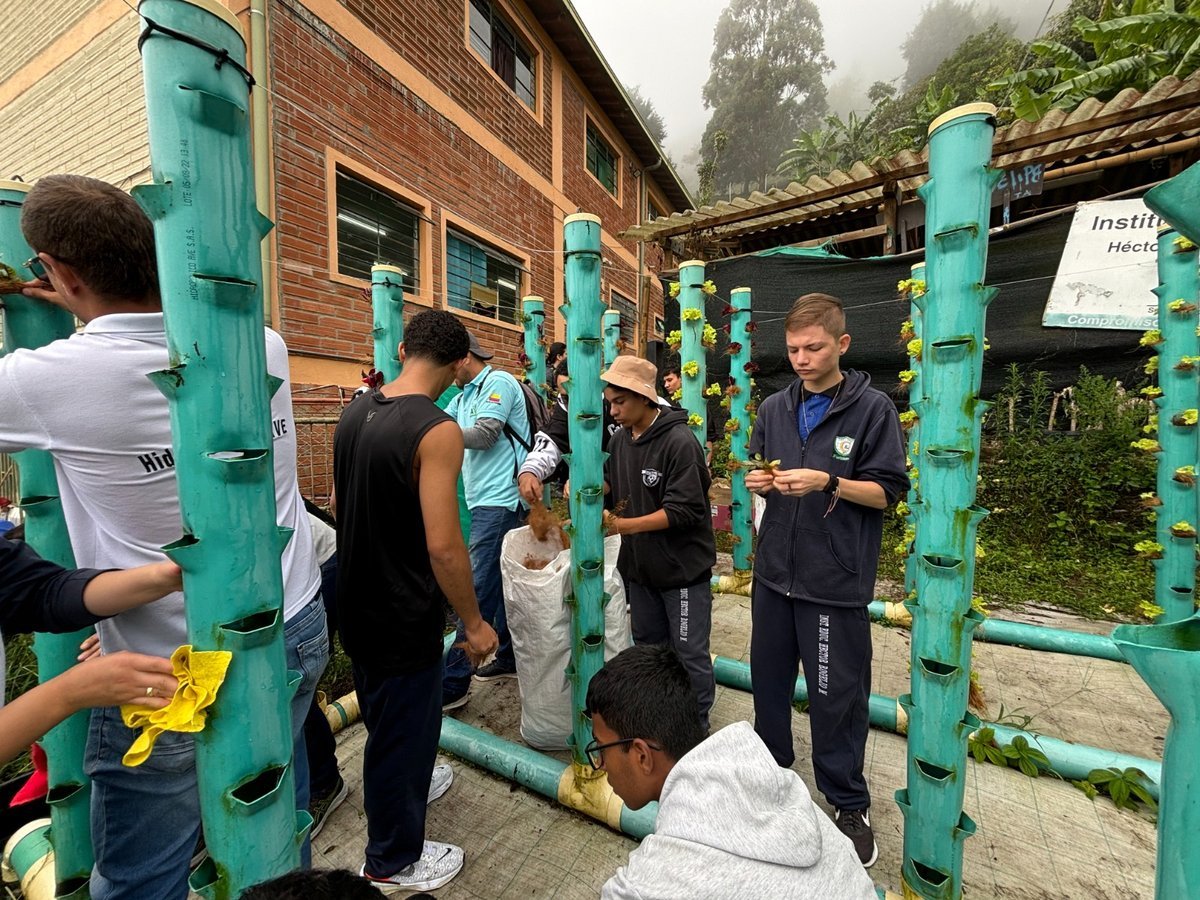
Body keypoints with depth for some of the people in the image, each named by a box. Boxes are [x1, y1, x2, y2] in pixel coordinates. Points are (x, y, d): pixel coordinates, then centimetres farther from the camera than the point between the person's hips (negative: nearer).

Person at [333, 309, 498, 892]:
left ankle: (406, 785, 57)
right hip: (404, 617, -8)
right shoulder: (437, 430, -25)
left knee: (382, 717, 29)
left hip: (356, 603, 8)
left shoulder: (353, 412, 0)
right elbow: (443, 546, -28)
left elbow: (339, 502, 11)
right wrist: (474, 623, -16)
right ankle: (394, 861, 39)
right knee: (404, 729, 15)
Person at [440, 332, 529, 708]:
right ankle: (511, 657, 28)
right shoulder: (465, 395, 21)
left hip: (499, 501, -10)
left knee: (477, 588, -7)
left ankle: (453, 682, 1)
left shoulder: (498, 382, -7)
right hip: (486, 501, 10)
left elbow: (484, 435, -16)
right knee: (498, 583, 15)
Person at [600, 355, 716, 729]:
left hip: (683, 568, -7)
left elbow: (685, 510, -24)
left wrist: (626, 525, -27)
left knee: (690, 654, 8)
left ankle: (697, 725, 31)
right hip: (639, 565, 7)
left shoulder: (679, 442, -20)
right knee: (647, 646, 22)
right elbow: (614, 483, 16)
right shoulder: (620, 439, 3)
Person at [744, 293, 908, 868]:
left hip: (835, 581, -4)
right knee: (768, 677, 19)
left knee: (836, 696, 8)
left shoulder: (872, 409, -6)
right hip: (774, 572, 5)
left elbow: (887, 492, -7)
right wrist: (758, 481, -7)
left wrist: (827, 481, -22)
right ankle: (769, 766, 43)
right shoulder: (774, 408, 7)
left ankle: (849, 804, 33)